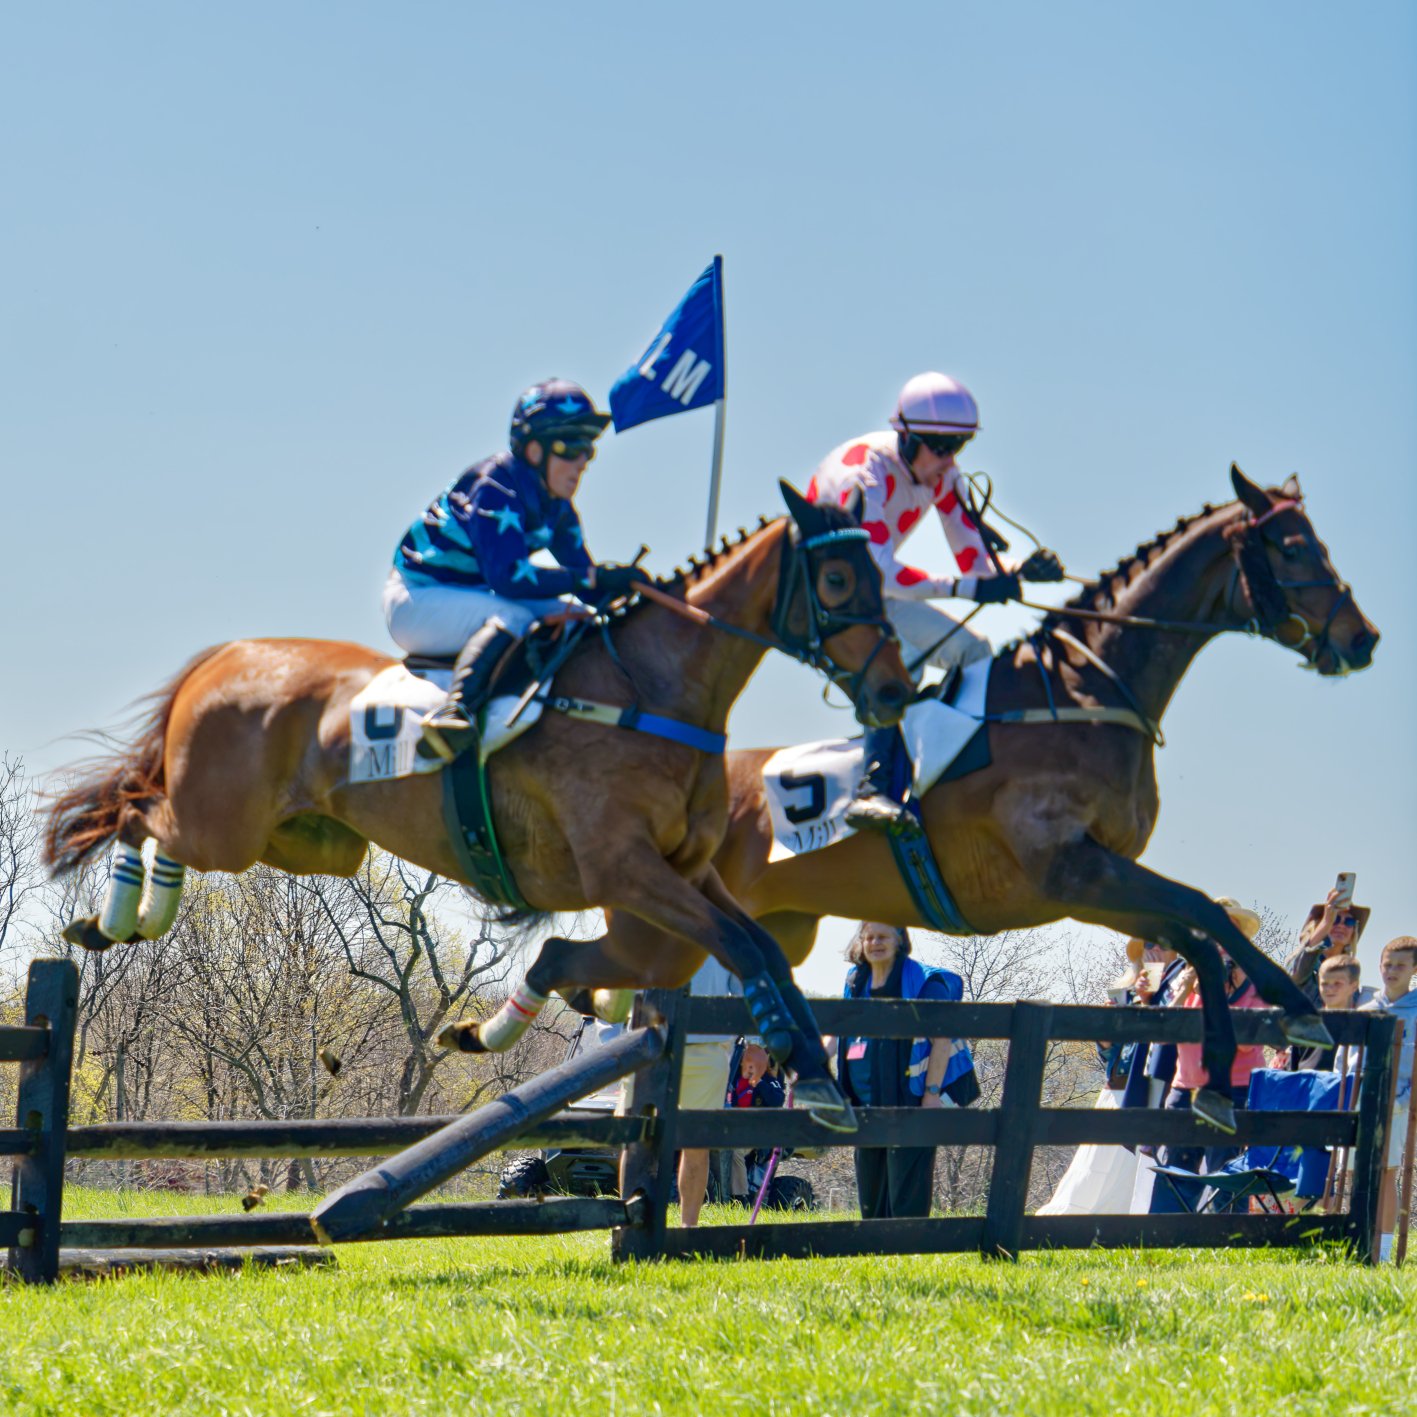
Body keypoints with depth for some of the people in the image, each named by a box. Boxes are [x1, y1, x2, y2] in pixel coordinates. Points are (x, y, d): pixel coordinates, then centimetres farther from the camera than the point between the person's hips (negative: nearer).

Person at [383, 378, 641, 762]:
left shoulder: (555, 506, 3)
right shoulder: (493, 489, -24)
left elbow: (581, 577, 4)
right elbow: (508, 576, -34)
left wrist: (621, 586, -17)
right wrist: (592, 576, -36)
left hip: (469, 596, 9)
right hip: (415, 600, -9)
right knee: (514, 617, -33)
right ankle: (455, 709, -46)